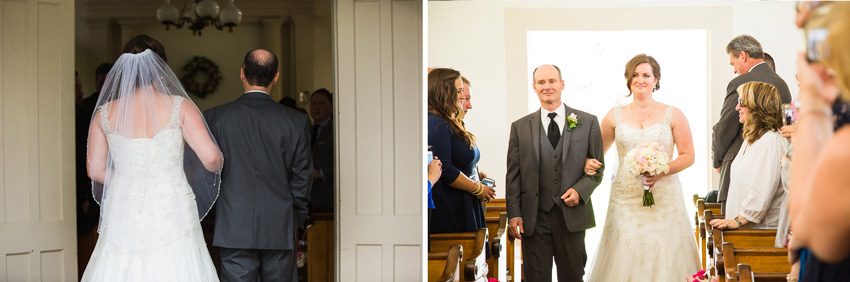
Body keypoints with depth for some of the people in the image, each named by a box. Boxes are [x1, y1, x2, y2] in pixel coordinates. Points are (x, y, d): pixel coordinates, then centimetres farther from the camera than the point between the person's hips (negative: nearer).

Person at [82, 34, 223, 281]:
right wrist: (218, 164, 13)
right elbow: (210, 157, -10)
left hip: (123, 218, 3)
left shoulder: (105, 114, 4)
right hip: (171, 217, -2)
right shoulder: (179, 107, -4)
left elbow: (96, 171, 8)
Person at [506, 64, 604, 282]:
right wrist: (514, 214, -3)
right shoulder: (520, 127, 7)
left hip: (571, 215, 0)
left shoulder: (587, 122, 6)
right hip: (534, 218, 0)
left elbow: (598, 167, 8)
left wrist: (580, 190, -11)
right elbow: (513, 175, 5)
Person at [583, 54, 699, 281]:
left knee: (663, 260, -5)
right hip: (626, 200, 1)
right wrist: (589, 163, -5)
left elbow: (688, 156, 4)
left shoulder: (673, 115, 5)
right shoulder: (615, 116, 9)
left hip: (664, 200, -1)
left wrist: (662, 171, -13)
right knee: (625, 261, -4)